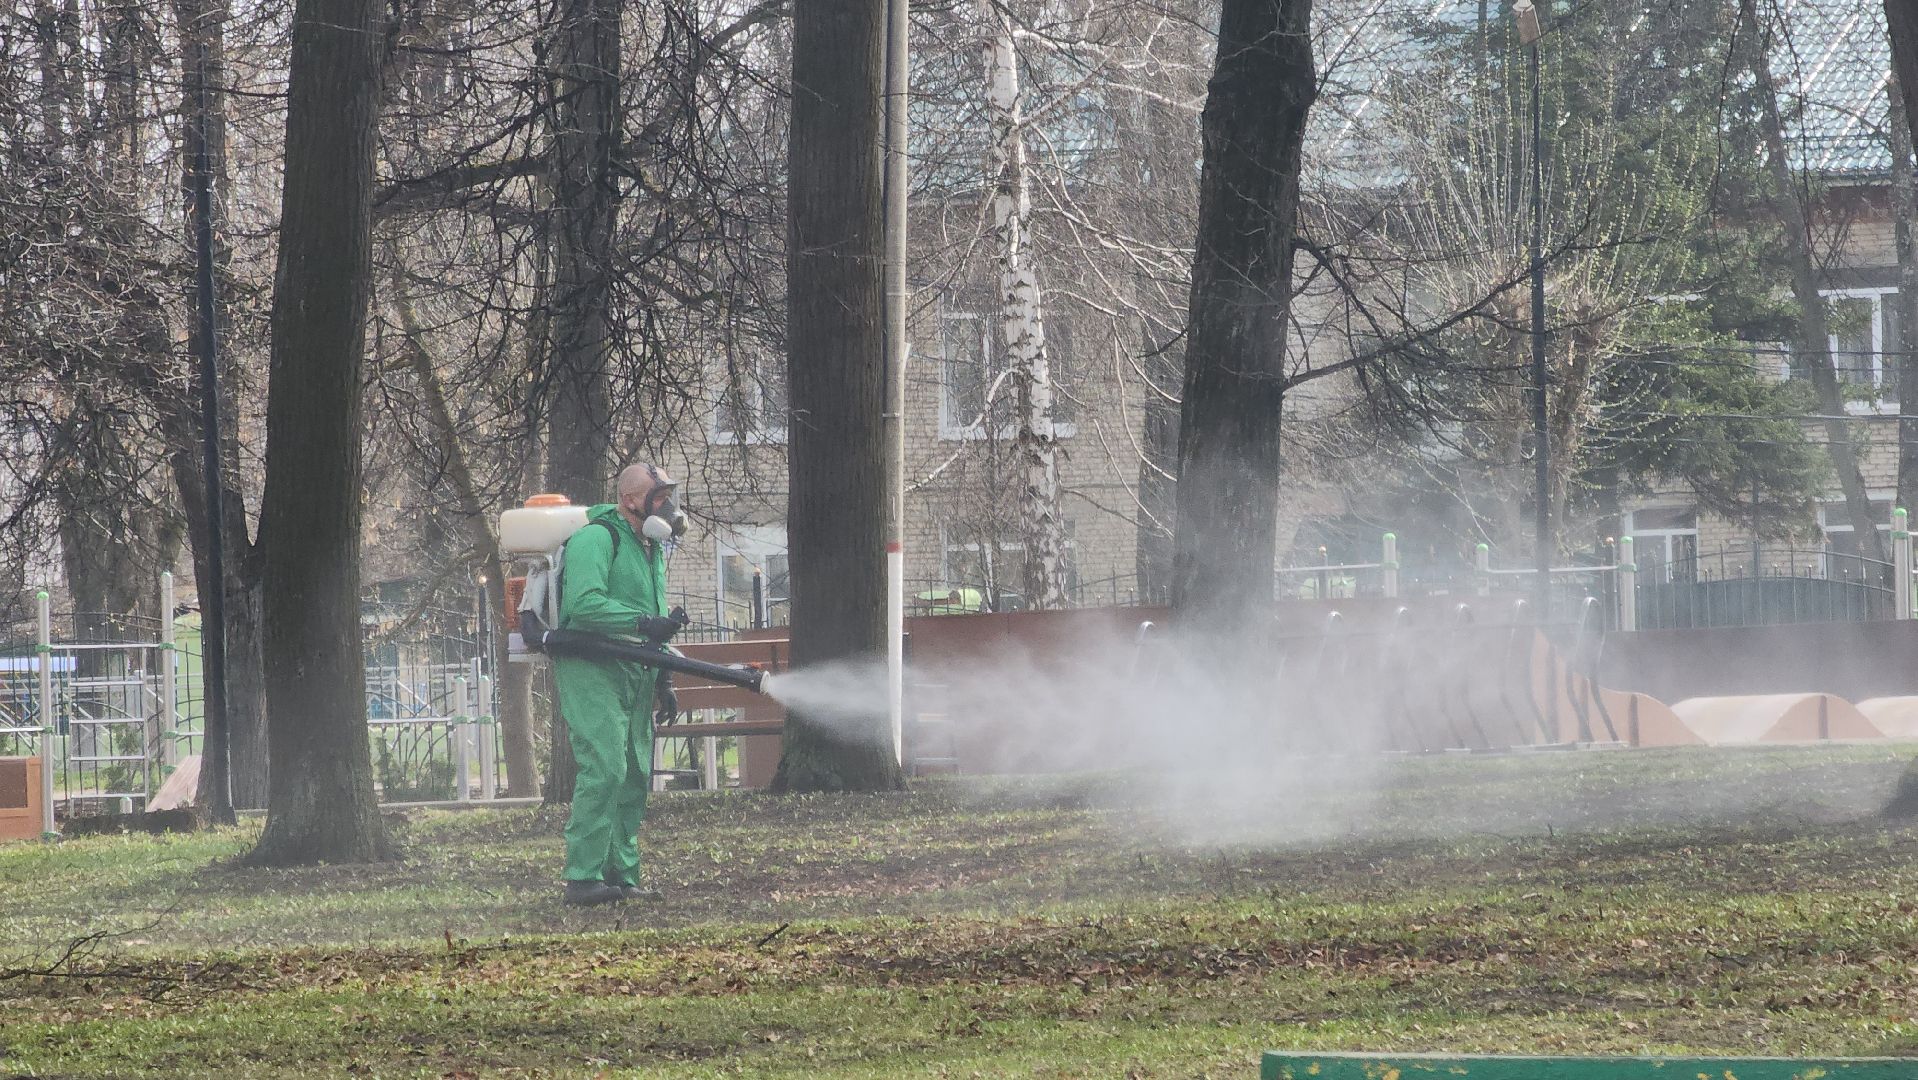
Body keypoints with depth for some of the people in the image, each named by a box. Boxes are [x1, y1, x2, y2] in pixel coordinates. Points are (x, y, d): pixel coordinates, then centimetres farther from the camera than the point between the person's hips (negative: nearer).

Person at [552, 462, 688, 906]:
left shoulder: (652, 546, 20)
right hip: (591, 669, -10)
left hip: (634, 675, 10)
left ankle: (621, 877, 15)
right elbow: (585, 603, -25)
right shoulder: (596, 538, -11)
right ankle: (582, 880, -20)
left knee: (634, 776, 9)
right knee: (604, 769, -18)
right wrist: (643, 623, -30)